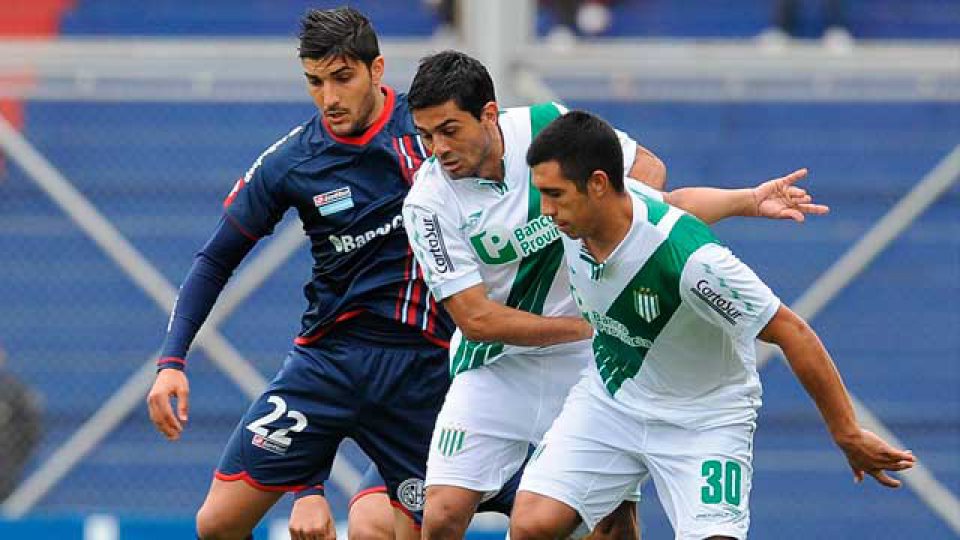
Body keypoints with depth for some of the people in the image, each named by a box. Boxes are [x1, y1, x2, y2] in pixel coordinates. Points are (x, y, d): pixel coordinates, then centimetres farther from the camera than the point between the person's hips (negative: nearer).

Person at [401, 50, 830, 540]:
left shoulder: (550, 125, -12)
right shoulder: (429, 203, -16)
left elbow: (646, 167, 5)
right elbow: (476, 319, -16)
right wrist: (591, 325, -15)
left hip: (591, 361, 1)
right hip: (495, 367, -1)